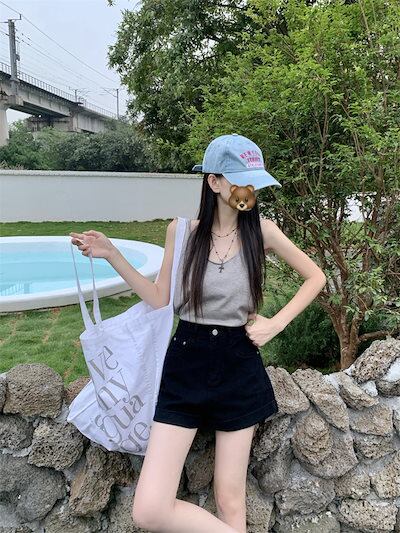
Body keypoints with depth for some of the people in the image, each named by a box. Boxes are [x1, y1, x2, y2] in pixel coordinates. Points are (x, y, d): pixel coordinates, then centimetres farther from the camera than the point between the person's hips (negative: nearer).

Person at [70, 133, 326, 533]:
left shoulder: (261, 230, -4)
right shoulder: (181, 230, -3)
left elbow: (315, 277, 8)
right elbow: (160, 301, 2)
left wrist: (276, 323, -3)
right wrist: (111, 255, -5)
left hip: (239, 368, 0)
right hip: (185, 365, 1)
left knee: (229, 500, 10)